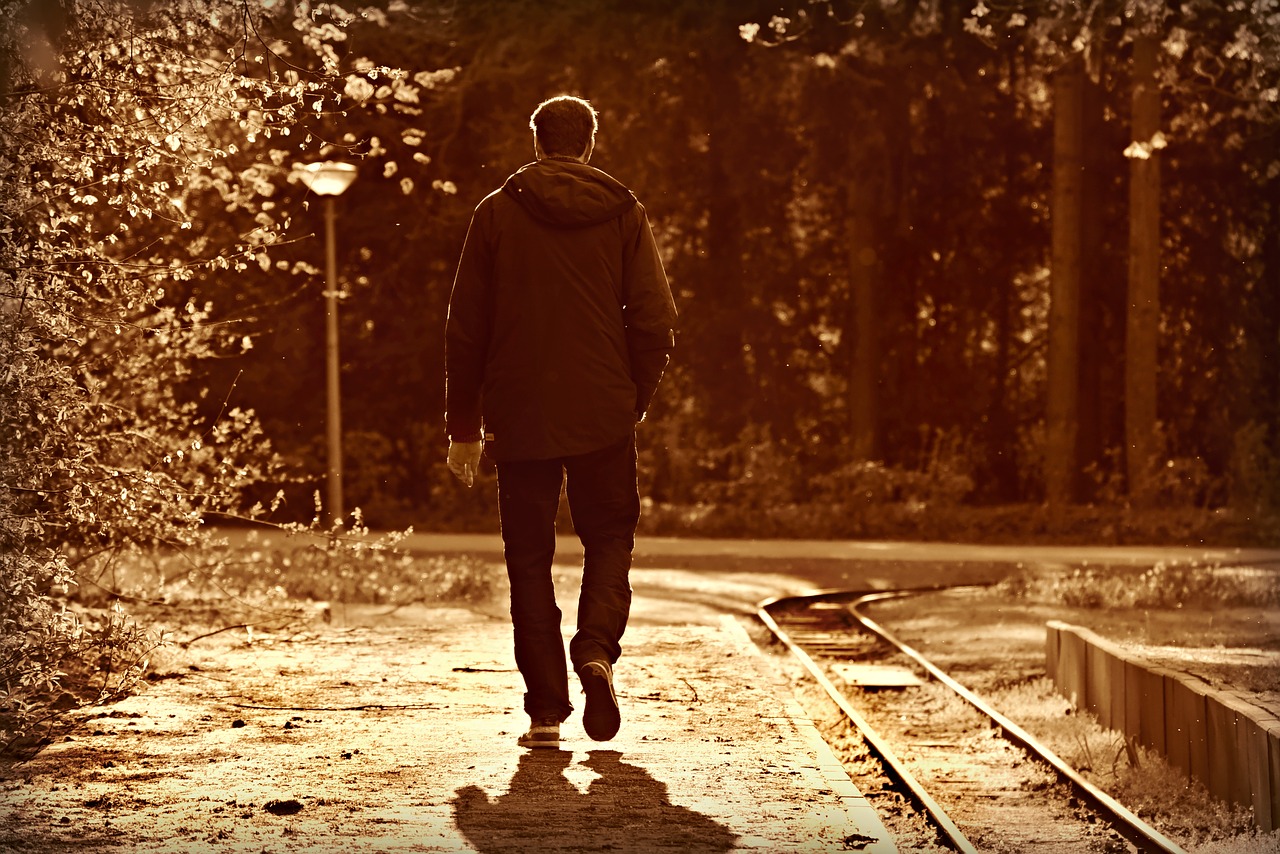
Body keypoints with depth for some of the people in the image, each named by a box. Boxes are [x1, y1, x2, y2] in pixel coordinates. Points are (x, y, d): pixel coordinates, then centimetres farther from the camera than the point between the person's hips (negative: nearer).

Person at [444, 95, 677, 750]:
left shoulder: (497, 213, 1)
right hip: (604, 413, 0)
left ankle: (546, 709, 3)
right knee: (609, 536, 16)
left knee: (530, 556, 7)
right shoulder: (624, 214, 3)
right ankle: (596, 646, -11)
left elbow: (465, 328, 1)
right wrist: (636, 399, 12)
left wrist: (464, 425, 6)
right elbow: (655, 322, -1)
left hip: (520, 417, 0)